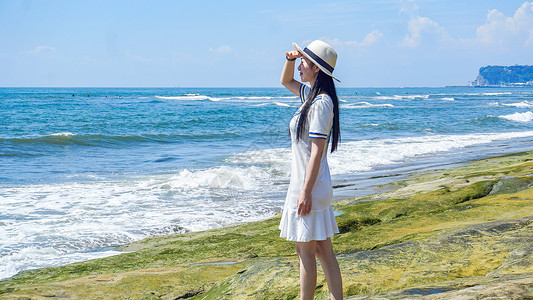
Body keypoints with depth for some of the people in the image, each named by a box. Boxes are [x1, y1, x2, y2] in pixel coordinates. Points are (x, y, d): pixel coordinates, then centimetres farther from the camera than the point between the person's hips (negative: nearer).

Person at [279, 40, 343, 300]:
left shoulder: (321, 103, -17)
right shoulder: (311, 95, 11)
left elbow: (317, 151, -21)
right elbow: (286, 81, 30)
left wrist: (306, 192, -23)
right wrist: (290, 60, 9)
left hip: (309, 185, -10)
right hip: (309, 184, 10)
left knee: (306, 251, -2)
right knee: (323, 250, 11)